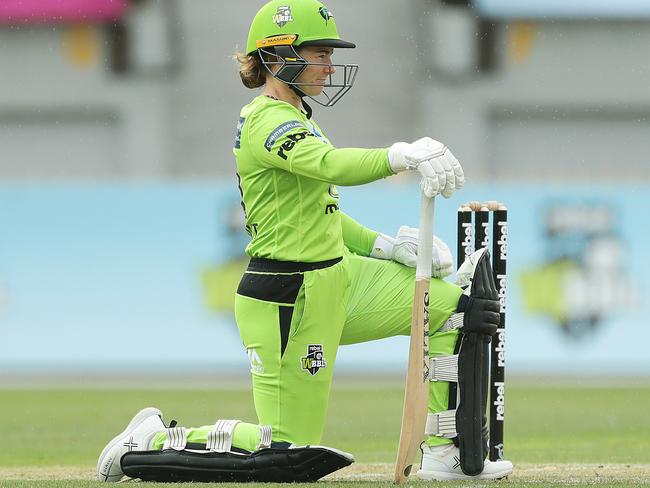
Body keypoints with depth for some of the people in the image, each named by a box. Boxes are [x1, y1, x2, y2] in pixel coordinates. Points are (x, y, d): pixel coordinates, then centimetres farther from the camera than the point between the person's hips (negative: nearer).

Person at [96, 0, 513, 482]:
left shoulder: (290, 118, 14)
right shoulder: (269, 121, -18)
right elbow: (334, 166, -38)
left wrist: (381, 245, 6)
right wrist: (403, 155, -50)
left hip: (335, 276, 10)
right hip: (288, 300, -10)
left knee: (452, 309, 9)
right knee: (290, 450, -5)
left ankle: (443, 455, 11)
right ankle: (155, 439, 11)